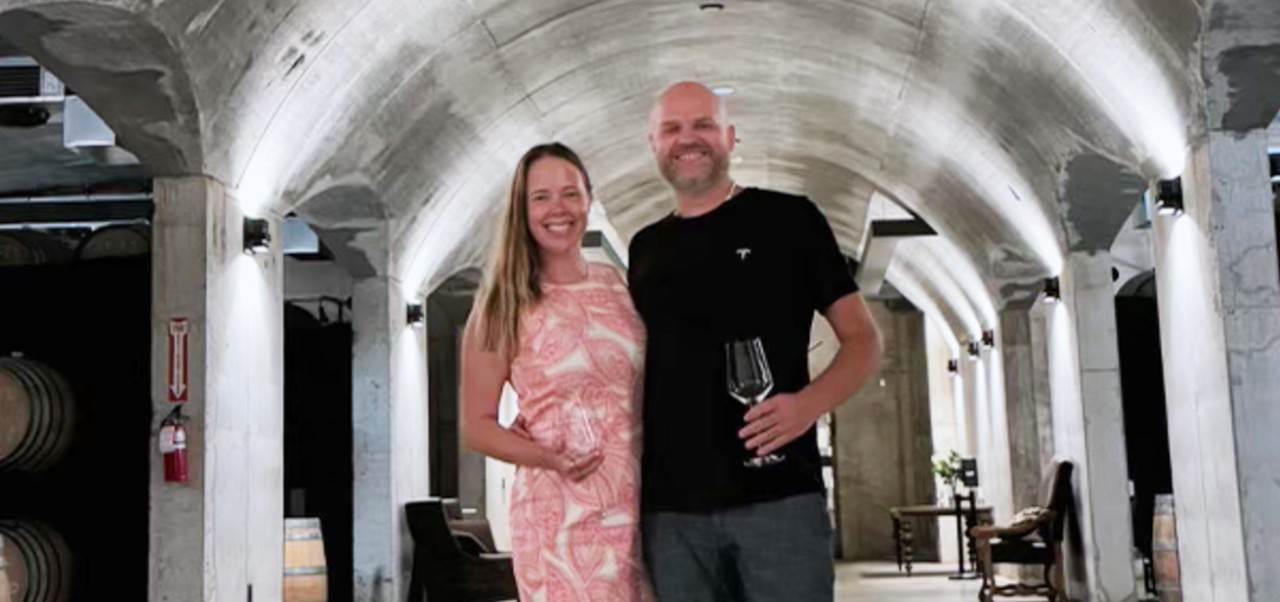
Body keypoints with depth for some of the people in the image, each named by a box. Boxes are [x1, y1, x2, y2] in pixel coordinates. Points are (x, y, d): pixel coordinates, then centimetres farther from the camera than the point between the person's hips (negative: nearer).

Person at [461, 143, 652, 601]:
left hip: (637, 505, 4)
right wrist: (546, 457, -17)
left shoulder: (615, 286, 8)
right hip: (560, 512, -4)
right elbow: (477, 425, -2)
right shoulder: (507, 306, -3)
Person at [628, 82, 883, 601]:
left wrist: (810, 402, -16)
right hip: (669, 508, 4)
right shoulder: (645, 248, 16)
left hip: (777, 494, -3)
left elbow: (863, 339, 3)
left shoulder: (788, 219, 4)